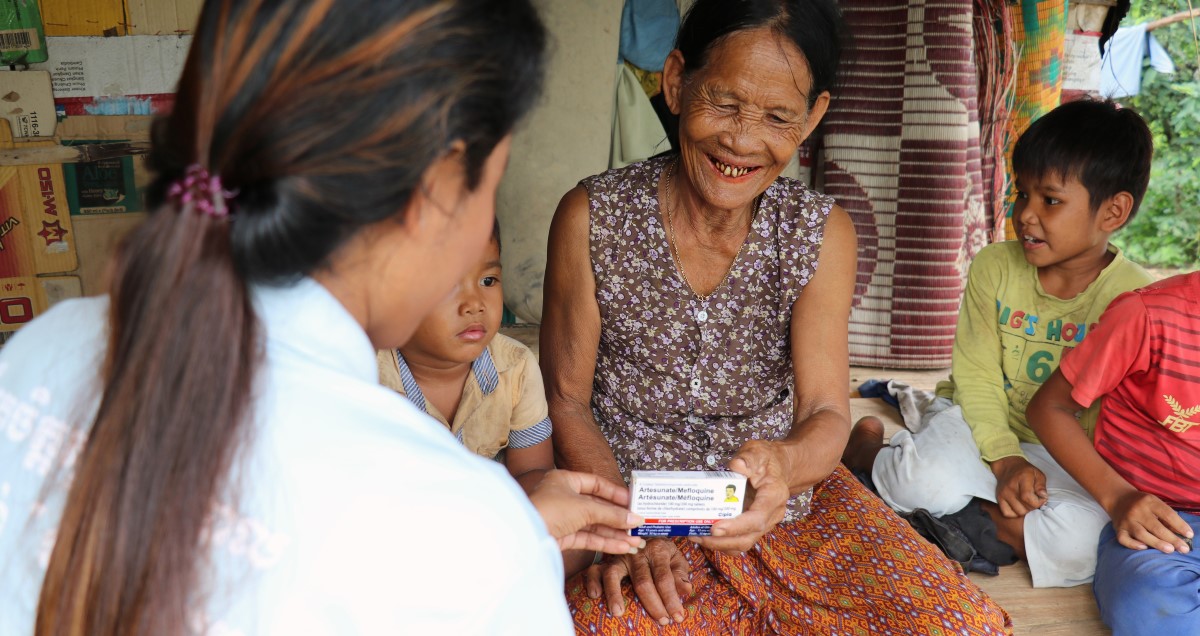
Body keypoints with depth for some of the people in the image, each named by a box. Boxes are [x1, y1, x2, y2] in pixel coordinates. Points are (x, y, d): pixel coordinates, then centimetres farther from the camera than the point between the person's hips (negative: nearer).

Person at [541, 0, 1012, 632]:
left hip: (788, 500, 3)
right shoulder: (592, 217, -9)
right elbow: (566, 399, -5)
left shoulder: (821, 233, -3)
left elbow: (826, 411, -9)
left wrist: (785, 461, -33)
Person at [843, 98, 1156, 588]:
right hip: (983, 422, 1)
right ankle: (868, 446, 0)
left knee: (1079, 542, -32)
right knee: (925, 482, -32)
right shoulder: (994, 266, -6)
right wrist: (1006, 460, -17)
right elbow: (976, 375, -6)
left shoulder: (1134, 296, -12)